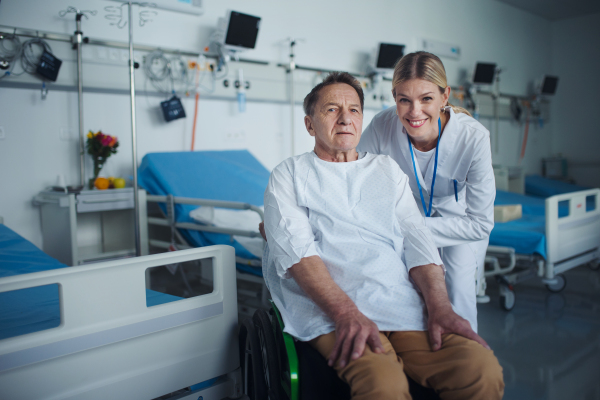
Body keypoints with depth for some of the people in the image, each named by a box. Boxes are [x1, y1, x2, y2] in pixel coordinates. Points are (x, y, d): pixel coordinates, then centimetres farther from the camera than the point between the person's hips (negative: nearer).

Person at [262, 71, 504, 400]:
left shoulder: (387, 169, 24)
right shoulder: (289, 175, 12)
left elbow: (416, 239, 13)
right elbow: (296, 249, -4)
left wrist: (439, 307, -5)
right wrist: (347, 313, -20)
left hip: (405, 306, 4)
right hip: (331, 313, -4)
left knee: (483, 372, -21)